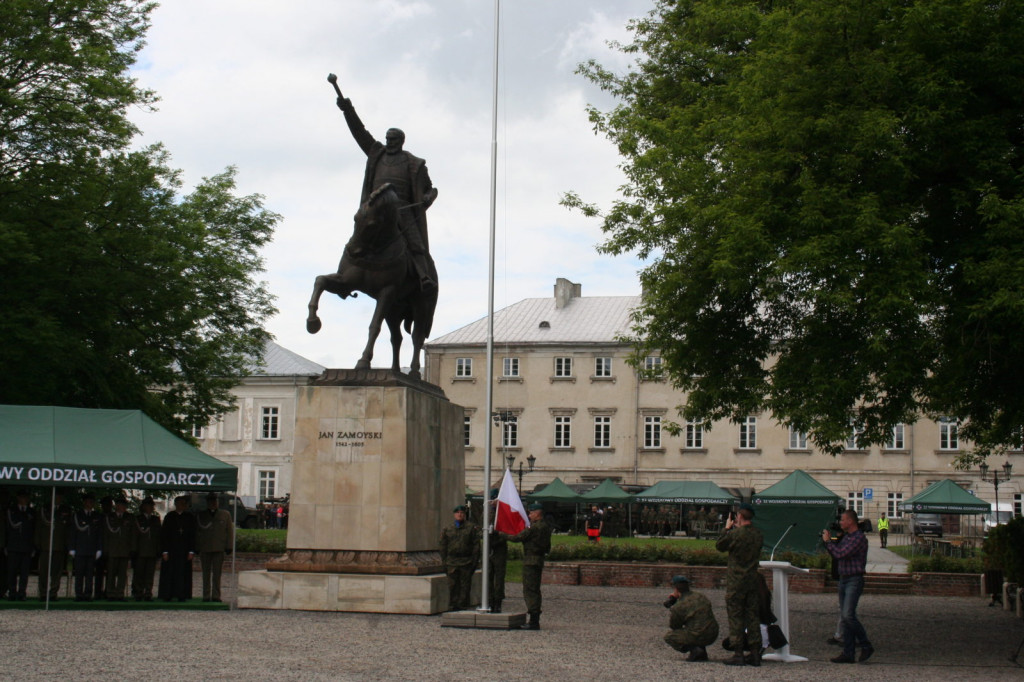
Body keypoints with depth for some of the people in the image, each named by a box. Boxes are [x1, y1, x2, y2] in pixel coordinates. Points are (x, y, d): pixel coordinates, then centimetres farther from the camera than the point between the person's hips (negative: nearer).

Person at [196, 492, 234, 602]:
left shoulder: (225, 515, 9)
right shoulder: (200, 516, 11)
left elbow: (230, 531, 7)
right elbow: (196, 532, 12)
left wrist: (229, 547, 0)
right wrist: (197, 548, 3)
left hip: (219, 549, -1)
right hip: (204, 549, 1)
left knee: (217, 573, -1)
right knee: (206, 574, 4)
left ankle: (216, 596, 2)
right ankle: (206, 596, 8)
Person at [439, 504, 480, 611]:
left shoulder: (471, 527, 3)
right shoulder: (448, 529, 11)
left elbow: (476, 546, 1)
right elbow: (443, 547, 14)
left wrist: (474, 561, -5)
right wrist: (444, 562, 8)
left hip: (466, 562, -2)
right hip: (452, 562, 2)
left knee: (465, 586, 0)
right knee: (453, 586, 3)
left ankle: (463, 606, 6)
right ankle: (453, 607, 9)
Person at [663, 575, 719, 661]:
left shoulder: (678, 607, -10)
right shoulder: (700, 597, 11)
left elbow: (673, 626, 5)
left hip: (698, 637, -7)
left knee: (668, 636, 11)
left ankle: (694, 650, -5)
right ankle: (702, 653, 16)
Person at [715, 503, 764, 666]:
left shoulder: (735, 534, -16)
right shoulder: (758, 535, 3)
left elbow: (719, 545, 0)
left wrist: (727, 528, 10)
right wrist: (737, 528, 19)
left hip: (736, 582, -6)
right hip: (752, 581, 6)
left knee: (735, 617, 0)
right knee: (752, 616, 10)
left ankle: (738, 654, -1)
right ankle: (755, 654, 11)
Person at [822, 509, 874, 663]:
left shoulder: (859, 538, -14)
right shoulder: (846, 536, 16)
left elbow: (840, 554, -21)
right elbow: (836, 554, 22)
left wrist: (827, 541, -9)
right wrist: (827, 541, 9)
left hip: (854, 580, -9)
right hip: (843, 580, 9)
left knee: (848, 615, -17)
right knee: (845, 617, 6)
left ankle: (866, 646, -5)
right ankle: (848, 653, 7)